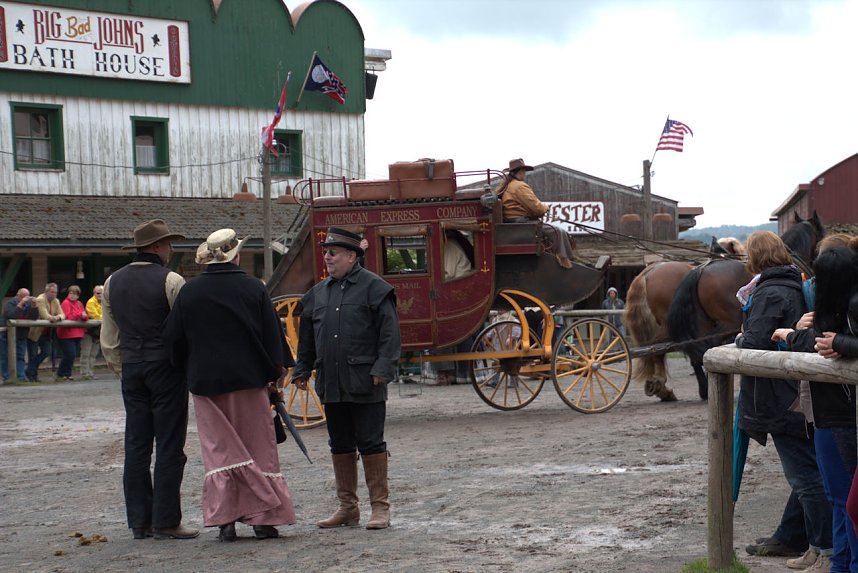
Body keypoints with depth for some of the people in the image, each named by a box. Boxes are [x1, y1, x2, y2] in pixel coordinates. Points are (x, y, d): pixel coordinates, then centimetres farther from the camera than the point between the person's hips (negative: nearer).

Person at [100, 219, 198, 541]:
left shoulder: (113, 282, 10)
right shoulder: (171, 281, -10)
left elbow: (108, 339, 14)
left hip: (131, 367, 6)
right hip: (166, 366, -6)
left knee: (136, 445, 9)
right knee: (169, 445, -2)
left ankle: (139, 521, 11)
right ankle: (165, 522, -2)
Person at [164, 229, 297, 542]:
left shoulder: (189, 292, -2)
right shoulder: (253, 288, -5)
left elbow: (174, 338, 4)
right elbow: (272, 332, -3)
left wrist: (189, 371, 19)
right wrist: (278, 369, 7)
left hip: (206, 381, 1)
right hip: (248, 378, -1)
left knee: (218, 449, 7)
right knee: (258, 447, 8)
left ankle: (224, 520, 1)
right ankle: (263, 518, 7)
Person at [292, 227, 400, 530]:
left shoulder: (374, 287, -4)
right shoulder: (318, 293, 15)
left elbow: (389, 332, -8)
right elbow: (307, 337, 21)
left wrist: (382, 368, -15)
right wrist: (302, 371, 17)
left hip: (365, 383, -6)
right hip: (331, 385, 6)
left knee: (371, 444, -2)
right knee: (340, 446, 11)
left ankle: (380, 507, 5)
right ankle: (347, 507, 20)